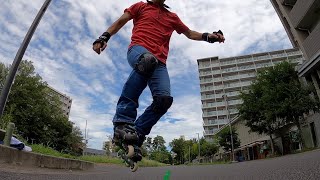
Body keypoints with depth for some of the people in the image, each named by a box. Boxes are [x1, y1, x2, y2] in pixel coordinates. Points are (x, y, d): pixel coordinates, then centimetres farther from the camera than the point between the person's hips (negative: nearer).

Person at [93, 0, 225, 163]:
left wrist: (208, 37, 18)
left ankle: (136, 134, -12)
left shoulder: (172, 17, 31)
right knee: (147, 61, -42)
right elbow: (120, 22, 19)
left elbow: (190, 33, 35)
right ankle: (123, 121, -37)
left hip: (159, 61, 4)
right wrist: (104, 37, 3)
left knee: (164, 98, -24)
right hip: (138, 49, -3)